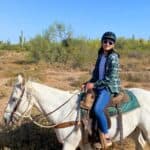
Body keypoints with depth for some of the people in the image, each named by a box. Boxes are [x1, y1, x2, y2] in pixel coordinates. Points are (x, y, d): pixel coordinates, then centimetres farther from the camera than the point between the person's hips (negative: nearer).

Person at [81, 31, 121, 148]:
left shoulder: (113, 57, -12)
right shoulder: (100, 56, 11)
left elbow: (111, 78, -18)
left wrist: (94, 84, -16)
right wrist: (88, 83, 2)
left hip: (109, 87, -9)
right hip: (99, 86, 9)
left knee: (97, 109, -28)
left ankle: (106, 138, -12)